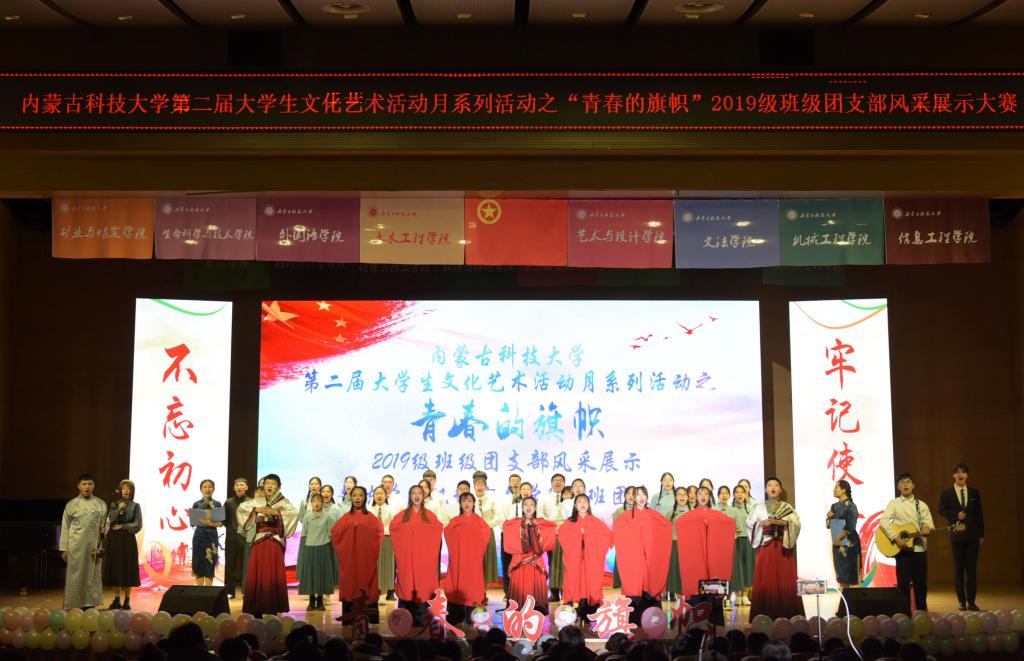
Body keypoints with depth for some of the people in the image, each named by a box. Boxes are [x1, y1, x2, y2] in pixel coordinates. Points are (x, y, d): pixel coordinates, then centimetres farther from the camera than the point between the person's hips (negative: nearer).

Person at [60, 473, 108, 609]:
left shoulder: (101, 504, 9)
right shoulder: (71, 505, 5)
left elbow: (105, 526, 9)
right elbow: (65, 528, 5)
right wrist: (64, 549, 0)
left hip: (94, 546, 2)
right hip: (76, 546, -1)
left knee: (93, 575, 3)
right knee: (75, 575, 0)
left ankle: (89, 604, 10)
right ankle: (75, 604, 5)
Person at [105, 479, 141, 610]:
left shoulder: (135, 506, 5)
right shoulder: (114, 504, 9)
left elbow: (137, 525, -2)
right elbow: (110, 520, -4)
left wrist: (122, 526, -7)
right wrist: (118, 509, -16)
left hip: (128, 539, -2)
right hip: (114, 539, 2)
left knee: (128, 569, -2)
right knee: (115, 568, 1)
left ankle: (127, 600, 3)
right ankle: (117, 599, 7)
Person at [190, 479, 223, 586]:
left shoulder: (217, 504, 4)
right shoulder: (196, 504, 4)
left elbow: (221, 522, -1)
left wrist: (211, 523, -18)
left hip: (212, 535, 0)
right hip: (199, 535, 1)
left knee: (210, 564, -3)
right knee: (198, 563, 1)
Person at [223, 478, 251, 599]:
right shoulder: (229, 502, 8)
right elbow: (224, 519, 8)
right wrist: (231, 529, -3)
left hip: (245, 536, -2)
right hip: (231, 537, 2)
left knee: (245, 564, -1)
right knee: (230, 564, 3)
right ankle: (229, 591, 9)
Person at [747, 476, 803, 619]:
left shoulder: (787, 507, 10)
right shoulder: (758, 507, 10)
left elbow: (797, 524, -1)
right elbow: (749, 524, 3)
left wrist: (784, 523, -16)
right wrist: (761, 523, -13)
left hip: (783, 547, 0)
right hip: (765, 547, 0)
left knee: (785, 580, -3)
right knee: (765, 581, -4)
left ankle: (786, 614, 0)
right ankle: (765, 615, -3)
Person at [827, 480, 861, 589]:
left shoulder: (851, 506, -9)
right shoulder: (834, 506, 12)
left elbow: (849, 527, -15)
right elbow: (829, 525, 16)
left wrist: (839, 538, -12)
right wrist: (828, 517, -3)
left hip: (849, 543, -7)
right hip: (837, 543, 7)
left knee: (852, 576, -5)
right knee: (841, 575, 9)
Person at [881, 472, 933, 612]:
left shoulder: (922, 505, 12)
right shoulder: (894, 503, 3)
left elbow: (929, 523, 3)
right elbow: (883, 522, -9)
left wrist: (927, 528, -21)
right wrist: (896, 539, -19)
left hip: (920, 547, 3)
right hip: (903, 548, -3)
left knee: (921, 582, 5)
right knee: (903, 582, -3)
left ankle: (922, 611, 16)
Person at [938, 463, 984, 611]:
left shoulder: (974, 493, 8)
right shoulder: (946, 493, 2)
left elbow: (979, 514, 8)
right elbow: (942, 510, 1)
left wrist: (981, 534, 5)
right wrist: (956, 515, -15)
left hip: (972, 536, 1)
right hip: (957, 535, -1)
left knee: (972, 569, 0)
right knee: (958, 569, 4)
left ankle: (971, 601, 4)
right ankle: (962, 601, 9)